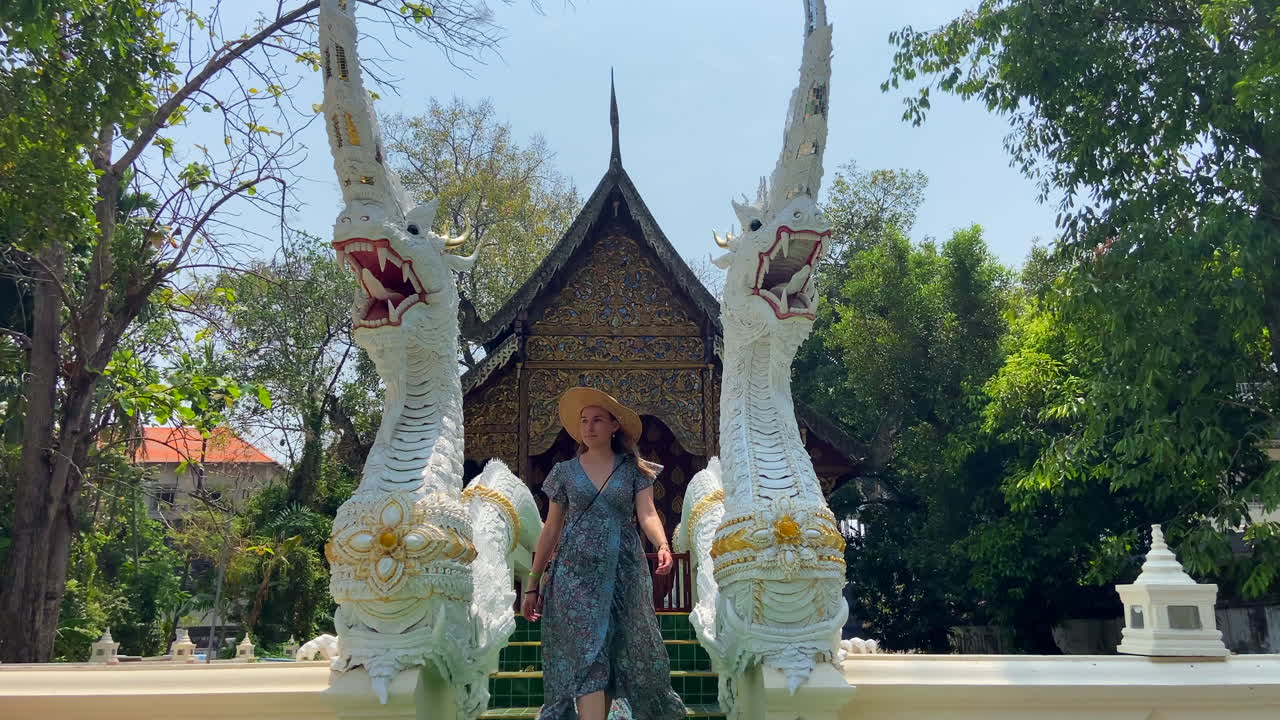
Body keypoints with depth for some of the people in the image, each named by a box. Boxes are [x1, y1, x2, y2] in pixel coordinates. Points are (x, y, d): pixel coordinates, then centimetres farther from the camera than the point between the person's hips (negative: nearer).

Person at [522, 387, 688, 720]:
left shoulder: (634, 470, 6)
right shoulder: (565, 471, 7)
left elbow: (647, 514, -7)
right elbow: (550, 531, 9)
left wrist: (662, 545, -29)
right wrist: (532, 586, 7)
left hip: (624, 574, 1)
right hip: (576, 574, -1)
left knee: (623, 657, 6)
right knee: (587, 658, -10)